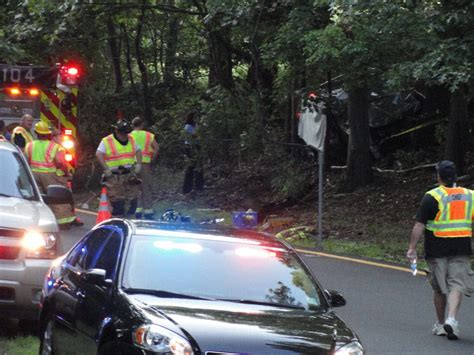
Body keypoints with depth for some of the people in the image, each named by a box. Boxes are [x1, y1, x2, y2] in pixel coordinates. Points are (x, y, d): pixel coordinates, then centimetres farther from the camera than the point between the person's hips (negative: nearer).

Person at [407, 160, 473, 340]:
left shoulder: (432, 197, -6)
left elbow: (419, 225, -9)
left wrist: (412, 248, -6)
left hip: (437, 249, -2)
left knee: (439, 289, 11)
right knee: (456, 285, -2)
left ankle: (440, 324, 21)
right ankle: (451, 319, -22)